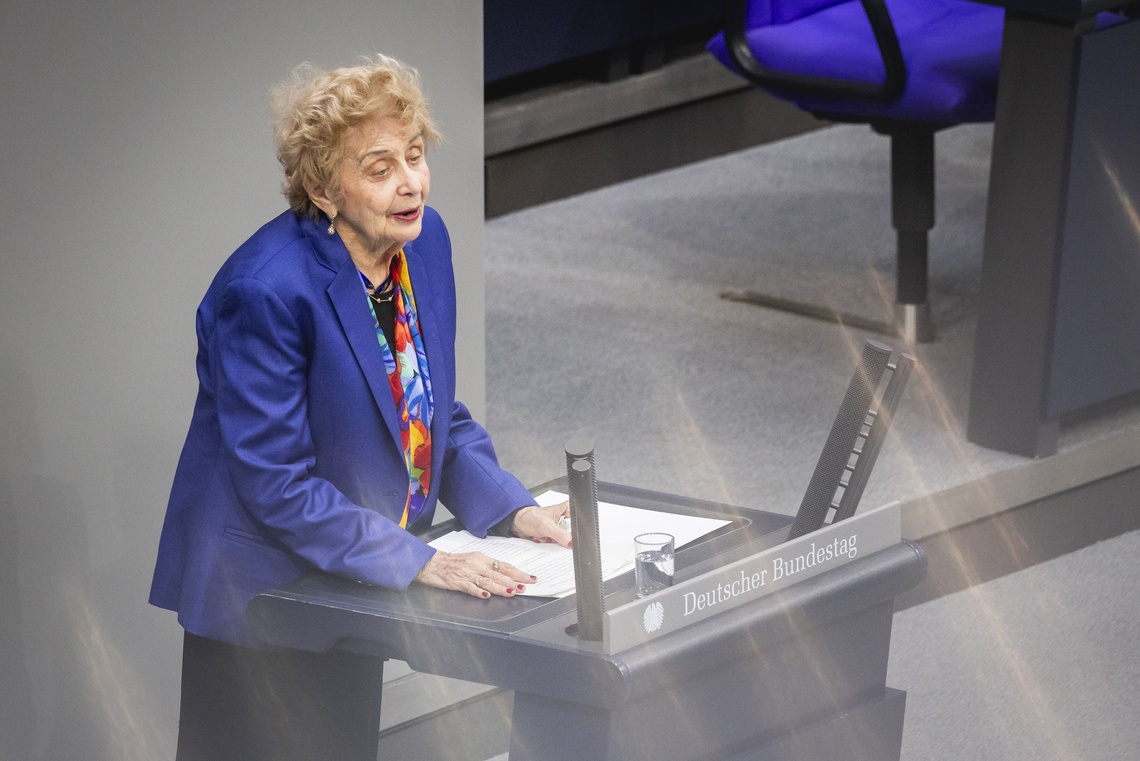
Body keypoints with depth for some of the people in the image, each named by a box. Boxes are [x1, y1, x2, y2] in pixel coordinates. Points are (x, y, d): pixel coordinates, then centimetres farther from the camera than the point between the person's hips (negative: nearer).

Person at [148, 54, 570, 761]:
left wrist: (514, 510, -6)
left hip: (354, 581, 8)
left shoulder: (425, 239, -3)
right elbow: (276, 483, -25)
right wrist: (419, 561, -28)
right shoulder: (266, 290, -27)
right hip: (260, 589, -7)